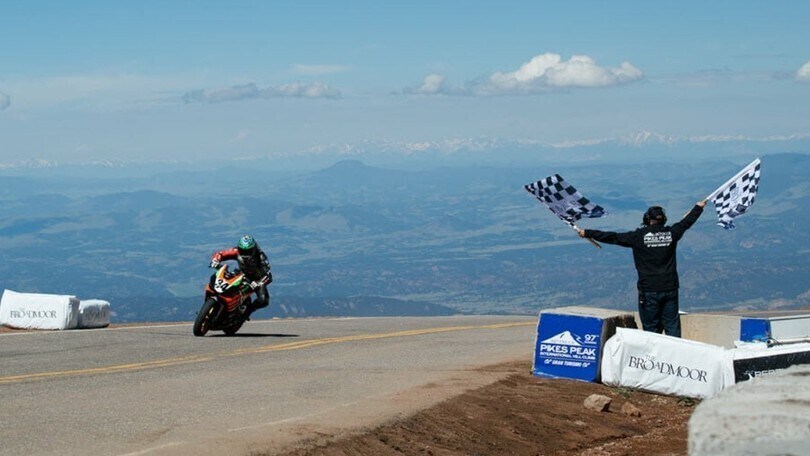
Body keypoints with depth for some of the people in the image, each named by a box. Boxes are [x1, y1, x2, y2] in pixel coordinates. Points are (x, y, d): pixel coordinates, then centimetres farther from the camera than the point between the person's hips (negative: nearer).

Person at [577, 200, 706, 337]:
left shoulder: (639, 236, -7)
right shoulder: (671, 233, 3)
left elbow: (613, 237, -3)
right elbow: (686, 222, 22)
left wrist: (587, 233, 6)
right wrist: (699, 207, 41)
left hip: (649, 290, -3)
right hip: (670, 289, 3)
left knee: (651, 328, 3)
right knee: (672, 326, 5)